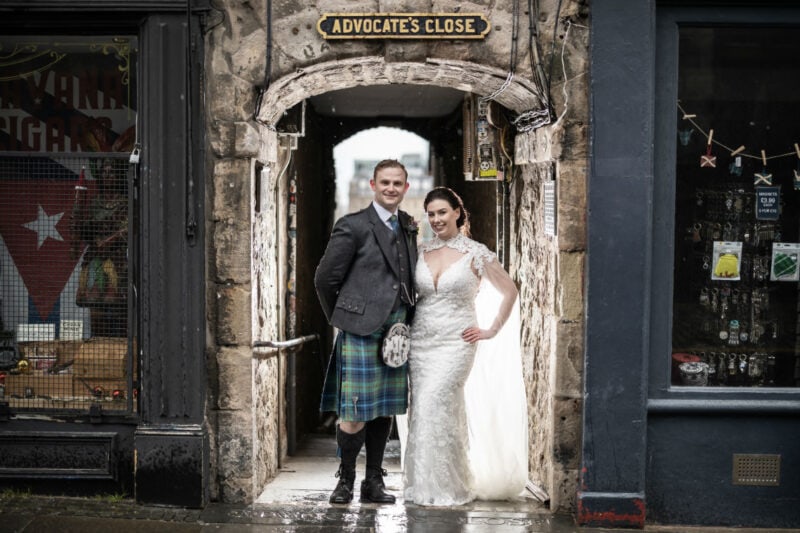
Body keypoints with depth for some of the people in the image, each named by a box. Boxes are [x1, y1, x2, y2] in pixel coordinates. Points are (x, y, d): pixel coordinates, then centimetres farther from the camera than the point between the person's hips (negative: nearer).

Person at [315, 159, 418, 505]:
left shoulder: (409, 227, 13)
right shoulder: (353, 226, -6)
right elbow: (324, 278, -2)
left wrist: (406, 322, 13)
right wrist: (341, 318, 6)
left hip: (396, 333, 6)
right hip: (362, 332, -6)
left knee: (384, 411, 11)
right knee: (356, 414, -5)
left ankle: (374, 482, 21)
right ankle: (345, 478, 15)